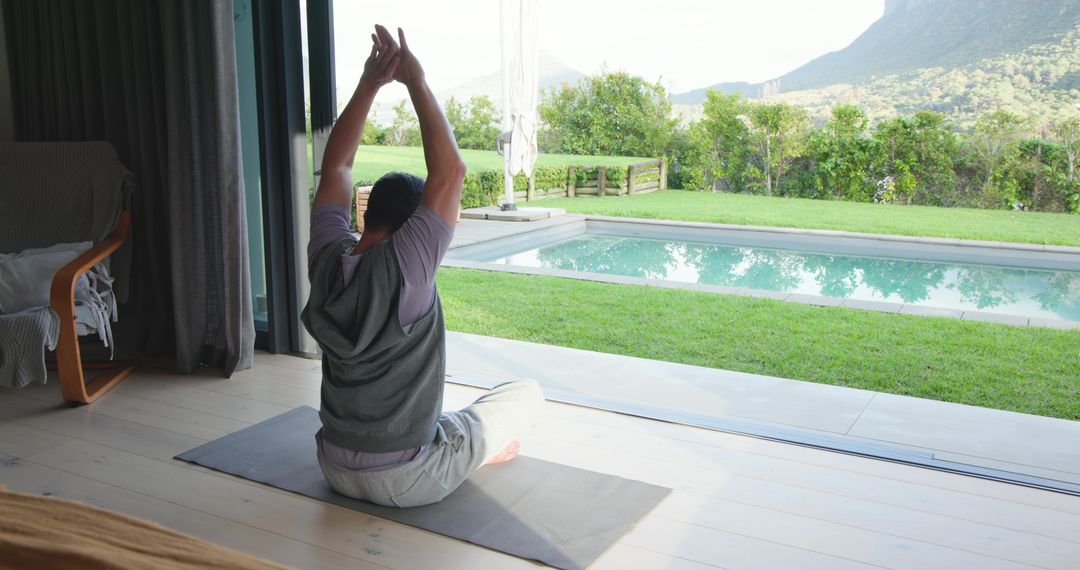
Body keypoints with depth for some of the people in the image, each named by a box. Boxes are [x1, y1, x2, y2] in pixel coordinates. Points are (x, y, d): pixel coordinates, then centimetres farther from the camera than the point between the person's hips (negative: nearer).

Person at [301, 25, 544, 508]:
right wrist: (415, 82, -17)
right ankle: (484, 449, 34)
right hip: (409, 482, -6)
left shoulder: (328, 261, -7)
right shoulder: (404, 269, -24)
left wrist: (369, 84, 1)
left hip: (336, 471, 6)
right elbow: (449, 172, -24)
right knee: (528, 394, 10)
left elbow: (335, 168, 5)